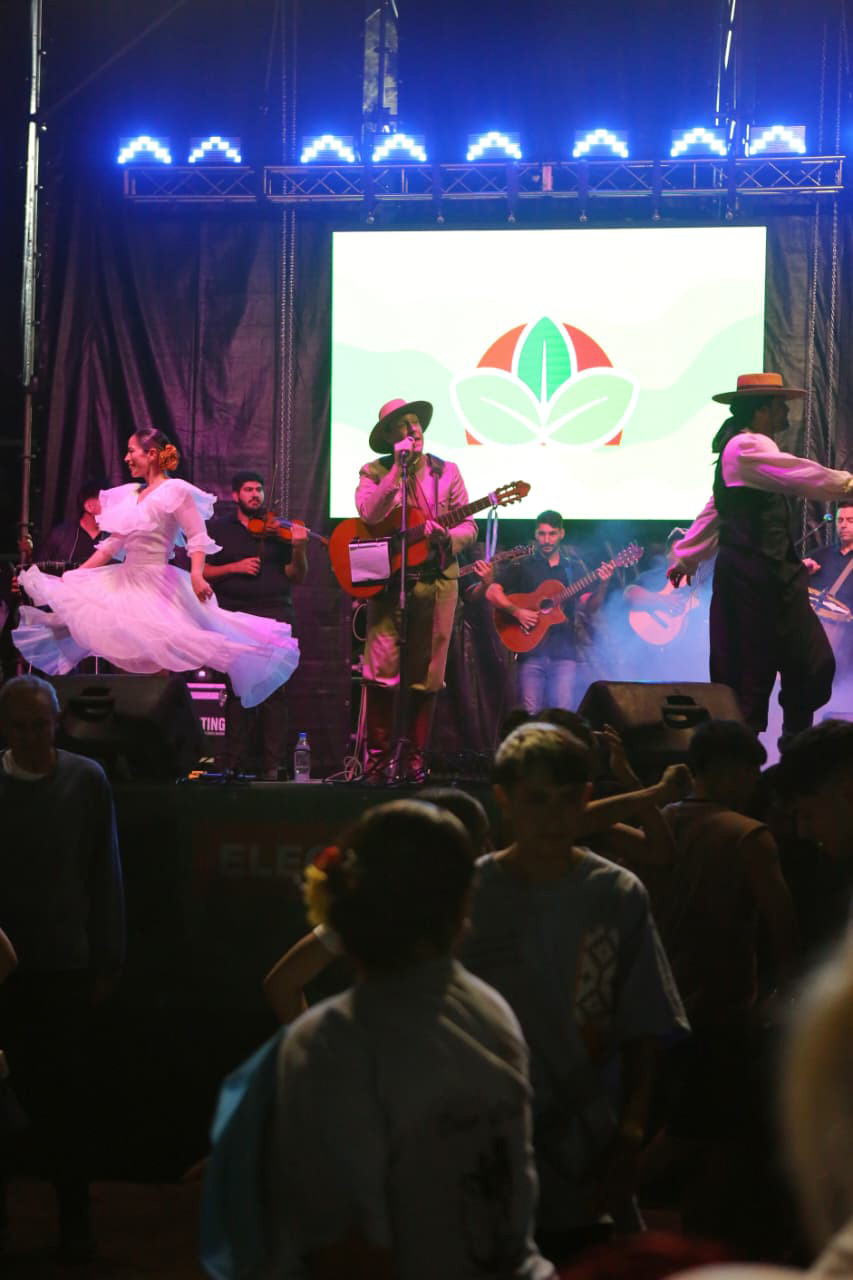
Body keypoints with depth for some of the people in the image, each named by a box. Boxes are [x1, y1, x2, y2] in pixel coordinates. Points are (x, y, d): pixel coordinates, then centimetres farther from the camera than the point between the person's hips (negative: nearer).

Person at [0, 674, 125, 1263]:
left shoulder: (87, 781, -1)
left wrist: (109, 960, 3)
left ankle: (75, 1216, 15)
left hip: (68, 965, 0)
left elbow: (106, 875, 3)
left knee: (65, 1092, 5)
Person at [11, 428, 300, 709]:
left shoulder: (175, 491, -7)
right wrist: (72, 577, 14)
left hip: (157, 587, -8)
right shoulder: (130, 495, 14)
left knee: (156, 668, -8)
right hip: (125, 582, 8)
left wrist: (197, 576, -30)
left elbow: (197, 538, -13)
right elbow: (111, 546, 17)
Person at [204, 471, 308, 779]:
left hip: (274, 612, 0)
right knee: (238, 689, -5)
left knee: (273, 689, -8)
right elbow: (201, 571, 6)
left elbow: (297, 576, 10)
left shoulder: (276, 530, 14)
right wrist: (234, 567, -6)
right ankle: (233, 762, 2)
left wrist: (299, 549, -8)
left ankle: (272, 765, -7)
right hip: (234, 614, 0)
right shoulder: (218, 529, 14)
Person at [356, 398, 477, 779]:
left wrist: (447, 537, -14)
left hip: (437, 579, 2)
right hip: (387, 579, -2)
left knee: (426, 674, 2)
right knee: (382, 668, -9)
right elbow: (369, 514, -15)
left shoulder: (447, 472, 10)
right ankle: (377, 754, 0)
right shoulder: (374, 472, 5)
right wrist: (398, 469, -16)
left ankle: (415, 756, 9)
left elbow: (469, 527, 7)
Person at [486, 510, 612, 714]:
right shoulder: (523, 566, 9)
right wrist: (516, 611, -12)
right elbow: (492, 593, 1)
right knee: (531, 715, -5)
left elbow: (588, 607, 6)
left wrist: (602, 586, -12)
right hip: (531, 650, -1)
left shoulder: (574, 567, 13)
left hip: (564, 650, 1)